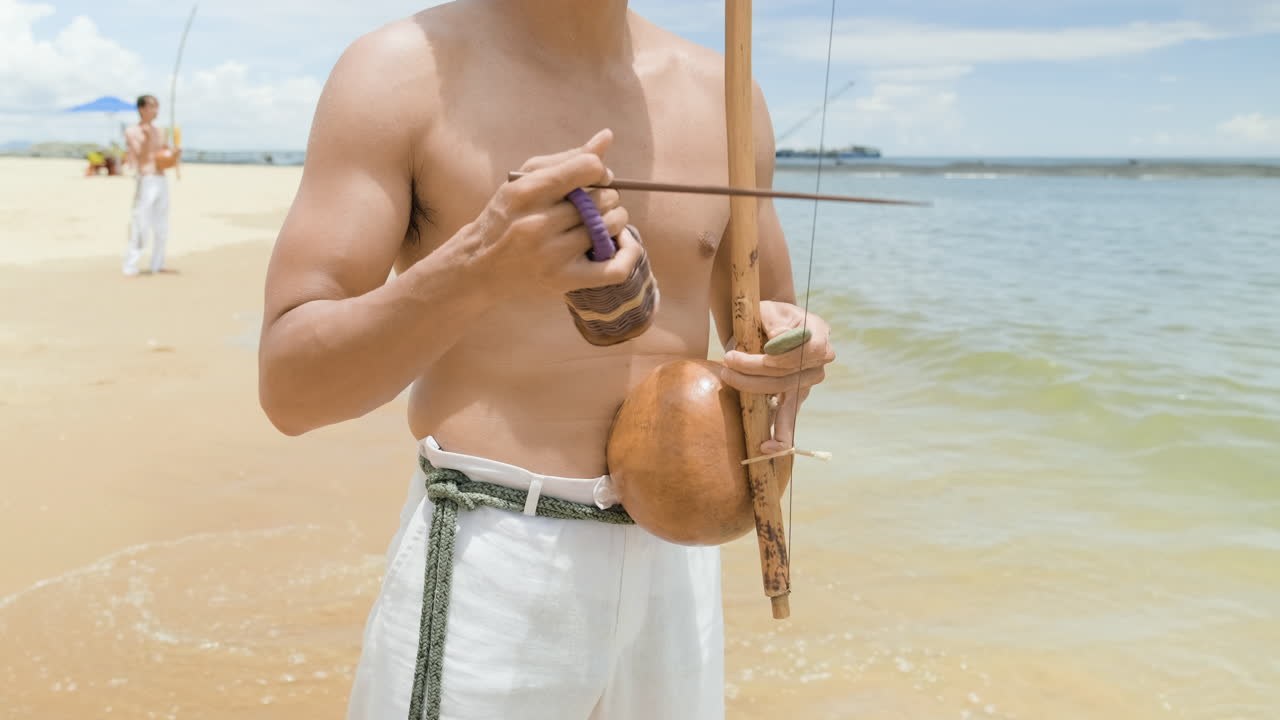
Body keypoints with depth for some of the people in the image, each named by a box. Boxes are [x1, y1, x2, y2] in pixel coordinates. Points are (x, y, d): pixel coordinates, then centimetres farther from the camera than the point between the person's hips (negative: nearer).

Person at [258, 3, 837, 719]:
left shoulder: (721, 92, 4)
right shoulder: (403, 69, -8)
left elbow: (766, 319, 16)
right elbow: (289, 388, -12)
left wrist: (791, 352, -9)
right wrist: (476, 270, -29)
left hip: (677, 560, 5)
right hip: (486, 574, -4)